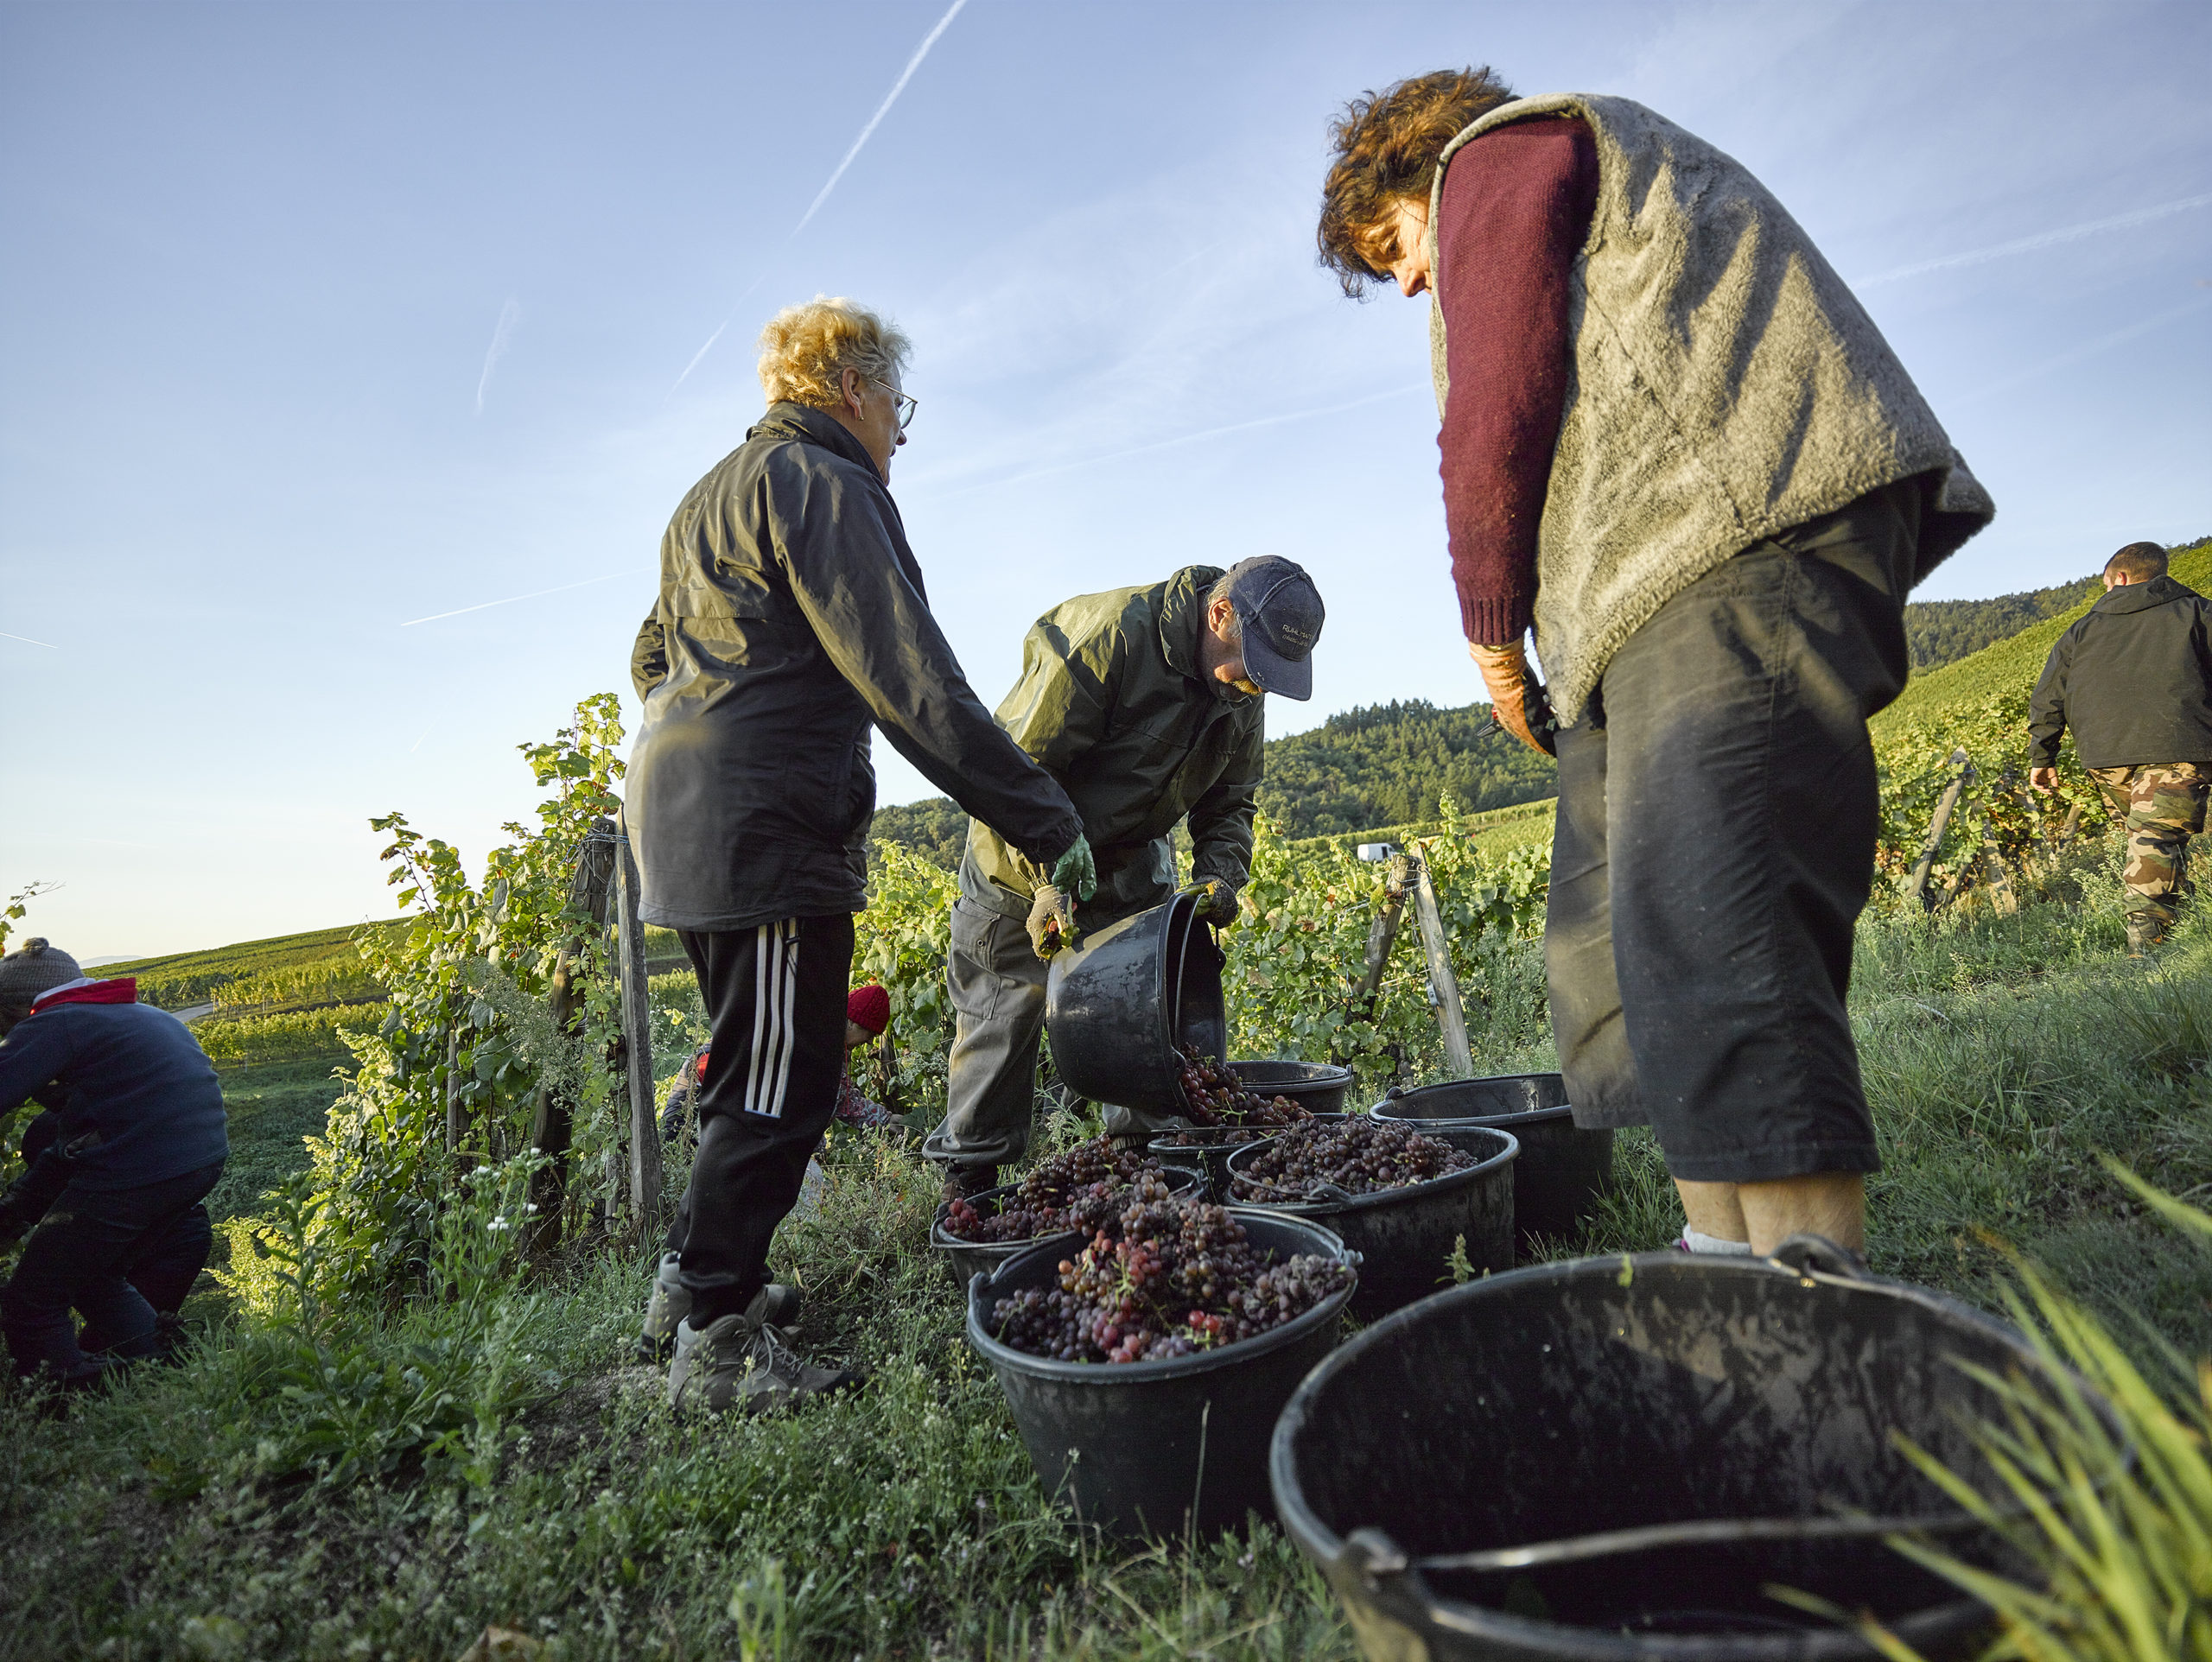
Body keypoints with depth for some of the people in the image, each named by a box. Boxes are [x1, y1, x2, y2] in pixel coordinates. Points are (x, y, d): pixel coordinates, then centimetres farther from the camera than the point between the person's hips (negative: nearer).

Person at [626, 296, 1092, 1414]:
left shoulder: (714, 495, 23)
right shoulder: (822, 485, -9)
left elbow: (651, 659, 28)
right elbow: (910, 683, -19)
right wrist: (1045, 820, -18)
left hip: (686, 818, 10)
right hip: (767, 831, -10)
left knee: (752, 1071, 18)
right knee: (778, 1088, -4)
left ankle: (709, 1280, 28)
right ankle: (718, 1346, 3)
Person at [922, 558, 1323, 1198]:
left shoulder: (1241, 694, -6)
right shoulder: (1107, 637, -30)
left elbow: (1229, 802, 4)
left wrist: (1219, 876, -16)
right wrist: (1047, 879, -35)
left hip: (1130, 868, 6)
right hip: (1026, 869, -6)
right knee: (999, 1028, 1)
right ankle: (969, 1187, 17)